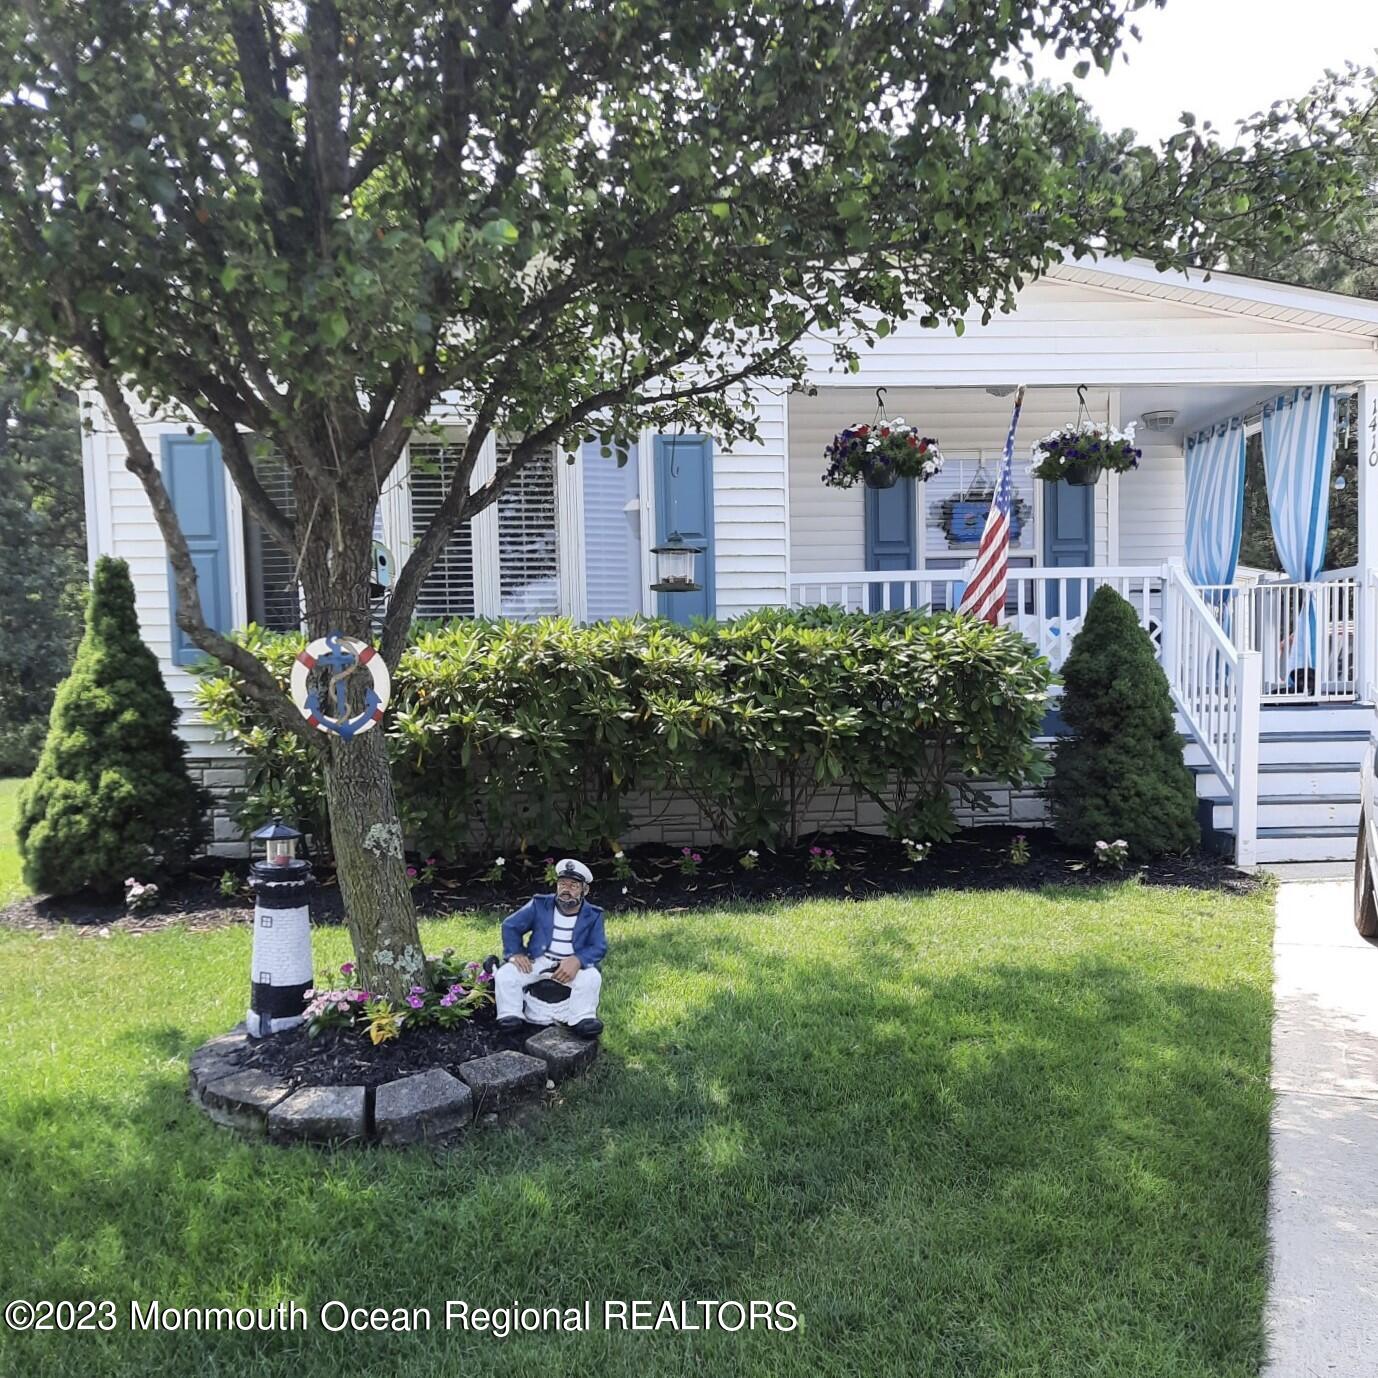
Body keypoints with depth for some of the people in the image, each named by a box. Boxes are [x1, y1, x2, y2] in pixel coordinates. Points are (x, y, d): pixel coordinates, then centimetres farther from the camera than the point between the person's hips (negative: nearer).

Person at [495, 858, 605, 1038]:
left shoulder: (592, 916, 2)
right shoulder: (539, 905, 4)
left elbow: (599, 947, -7)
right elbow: (510, 926, 9)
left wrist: (577, 961, -28)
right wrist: (515, 953, -9)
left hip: (572, 965, -1)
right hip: (536, 962, 1)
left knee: (592, 977, -31)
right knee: (505, 974, -23)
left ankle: (582, 1019, -19)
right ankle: (510, 1015, -12)